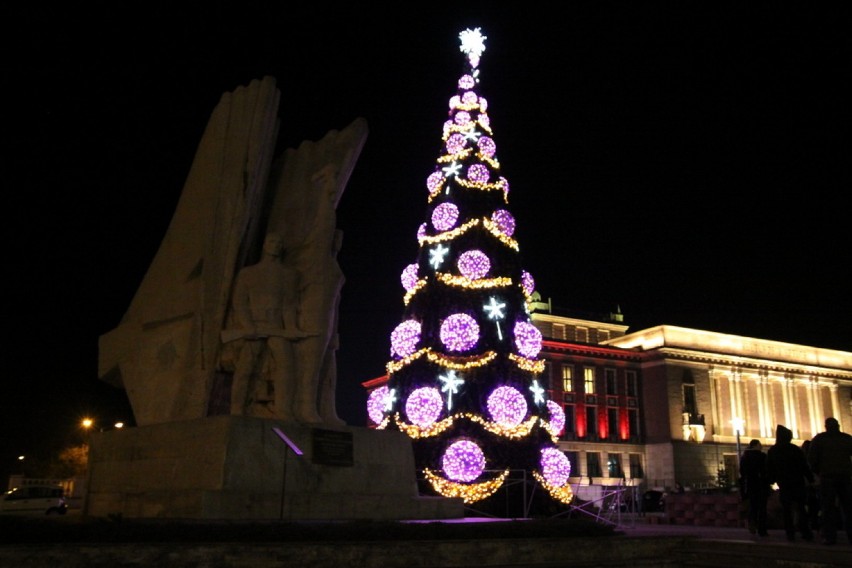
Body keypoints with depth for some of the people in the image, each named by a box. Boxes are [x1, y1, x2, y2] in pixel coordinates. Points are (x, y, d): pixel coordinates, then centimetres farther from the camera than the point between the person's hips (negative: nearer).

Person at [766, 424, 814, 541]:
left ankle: (790, 534, 0)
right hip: (798, 483, 0)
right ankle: (806, 533, 5)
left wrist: (771, 481, 15)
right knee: (801, 508, 8)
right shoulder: (796, 449, -4)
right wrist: (810, 479, 0)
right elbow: (805, 466, -5)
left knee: (786, 510, 4)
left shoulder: (772, 451, 1)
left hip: (783, 485, 0)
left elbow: (769, 469, 5)